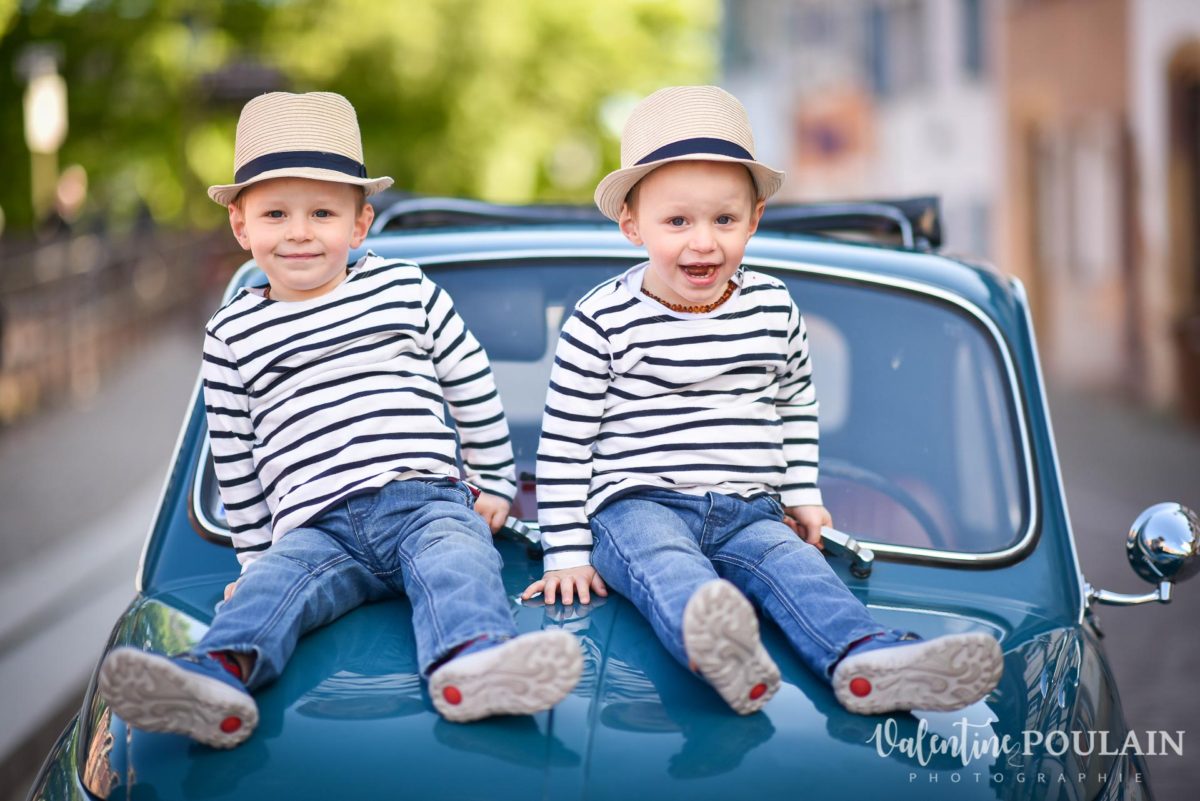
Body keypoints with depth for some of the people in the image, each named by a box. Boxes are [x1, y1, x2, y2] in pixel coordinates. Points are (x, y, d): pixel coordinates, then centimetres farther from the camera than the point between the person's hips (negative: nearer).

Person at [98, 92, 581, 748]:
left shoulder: (406, 289, 13)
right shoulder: (233, 333, 14)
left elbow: (473, 388, 19)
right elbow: (233, 454, 19)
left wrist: (495, 486, 20)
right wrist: (255, 555, 18)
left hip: (426, 500, 0)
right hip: (314, 525, 1)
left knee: (455, 559, -32)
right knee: (273, 584, -29)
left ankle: (471, 661, -61)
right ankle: (218, 674, -56)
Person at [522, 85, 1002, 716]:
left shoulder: (774, 309, 10)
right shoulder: (602, 322, -3)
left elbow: (796, 403, 27)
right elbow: (563, 444, 0)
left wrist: (802, 493, 20)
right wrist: (567, 554, -3)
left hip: (747, 514, 4)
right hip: (637, 506, -4)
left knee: (794, 563, -26)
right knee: (667, 565, -36)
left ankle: (867, 663, -54)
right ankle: (717, 648, -68)